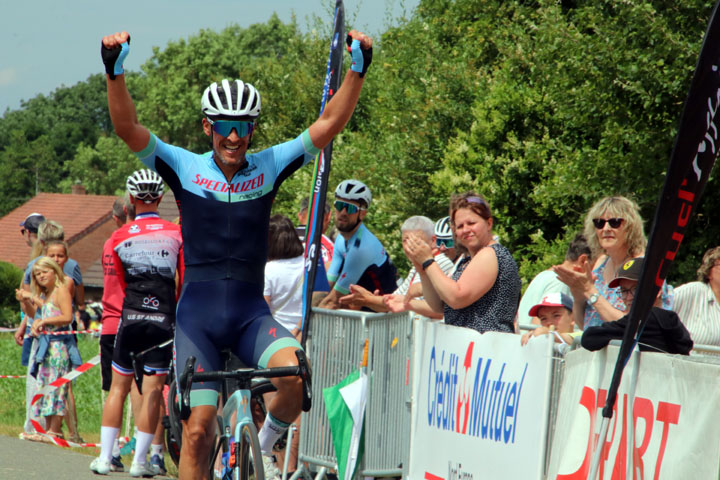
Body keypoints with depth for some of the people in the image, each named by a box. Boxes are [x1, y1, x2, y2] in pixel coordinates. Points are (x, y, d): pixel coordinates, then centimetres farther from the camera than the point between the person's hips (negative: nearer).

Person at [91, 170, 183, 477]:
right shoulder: (177, 233, 1)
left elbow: (121, 282, 13)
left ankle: (104, 457, 10)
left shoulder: (119, 237, 5)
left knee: (119, 387, 11)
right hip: (163, 321, -1)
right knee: (153, 391, 1)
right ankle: (139, 461, 1)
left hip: (130, 318, 1)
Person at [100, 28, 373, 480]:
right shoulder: (185, 167, 2)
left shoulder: (269, 167, 5)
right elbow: (127, 126, -9)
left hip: (251, 313, 1)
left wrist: (358, 69, -12)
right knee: (197, 430, -5)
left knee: (298, 375, -27)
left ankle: (265, 443, 2)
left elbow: (330, 123, -1)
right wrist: (116, 71, -23)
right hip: (198, 313, -1)